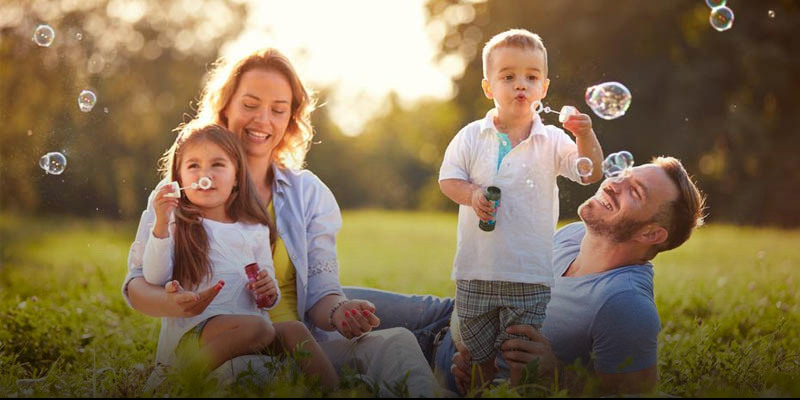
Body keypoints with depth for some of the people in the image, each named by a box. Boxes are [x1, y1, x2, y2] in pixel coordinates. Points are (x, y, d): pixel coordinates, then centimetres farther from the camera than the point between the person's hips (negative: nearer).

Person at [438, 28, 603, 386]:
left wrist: (585, 136, -27)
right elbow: (448, 179, 2)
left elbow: (590, 174, -9)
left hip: (531, 274, -1)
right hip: (476, 270, 1)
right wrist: (471, 194, -18)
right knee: (478, 355, 12)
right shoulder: (472, 136, 2)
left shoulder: (552, 140, 0)